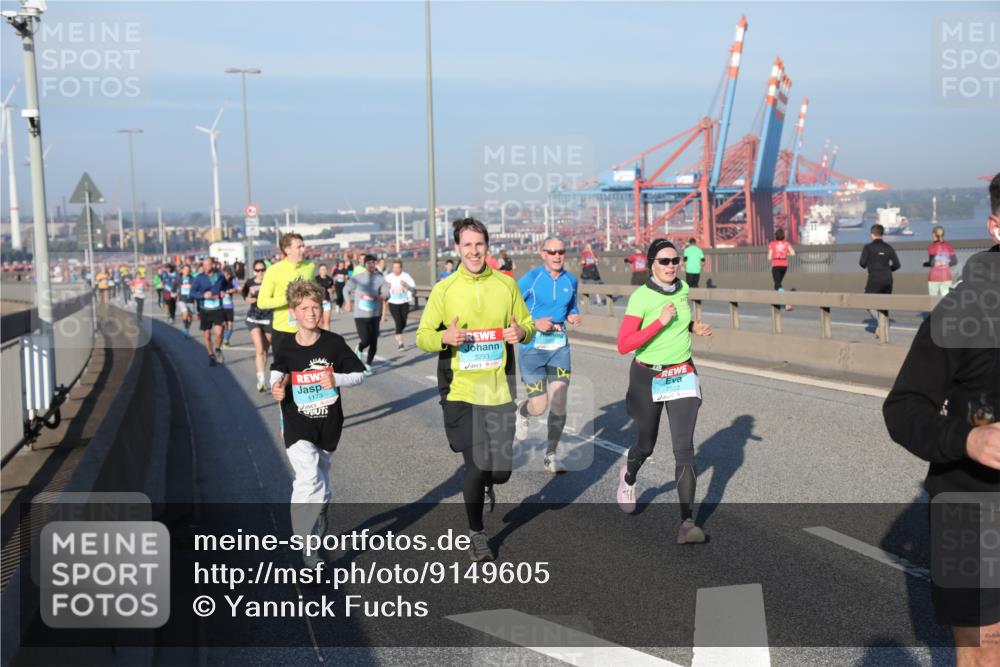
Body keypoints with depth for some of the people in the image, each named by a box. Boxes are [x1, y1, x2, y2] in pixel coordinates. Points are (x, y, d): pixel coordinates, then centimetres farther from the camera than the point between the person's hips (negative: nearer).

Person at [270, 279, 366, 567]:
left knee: (321, 482, 16)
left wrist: (336, 379, -19)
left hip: (328, 424, 2)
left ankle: (317, 529, 42)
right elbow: (277, 372, 13)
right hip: (298, 426, -2)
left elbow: (358, 374, -1)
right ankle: (306, 546, -9)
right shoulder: (286, 348, -5)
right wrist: (277, 387, -8)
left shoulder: (334, 343, -6)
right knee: (309, 481, -19)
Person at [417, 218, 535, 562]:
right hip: (461, 391, -2)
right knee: (476, 466, -4)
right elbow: (422, 336, 2)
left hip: (500, 391, 2)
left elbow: (528, 325, 13)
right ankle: (476, 533, 22)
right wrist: (445, 337, -19)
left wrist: (521, 332, -11)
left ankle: (486, 483, 43)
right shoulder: (443, 289, 0)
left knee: (500, 471, 3)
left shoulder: (506, 283, 5)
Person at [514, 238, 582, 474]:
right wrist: (534, 323, -19)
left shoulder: (570, 280, 4)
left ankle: (550, 456, 12)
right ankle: (521, 412, 34)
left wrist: (573, 316, 0)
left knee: (559, 404, -3)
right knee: (539, 407, -4)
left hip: (559, 347, 4)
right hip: (533, 348, -4)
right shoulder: (531, 279, -10)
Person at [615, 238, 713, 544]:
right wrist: (660, 322, -27)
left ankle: (687, 524, -10)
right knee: (646, 444, 14)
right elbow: (623, 345, -22)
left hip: (683, 375, 3)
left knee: (684, 447, -9)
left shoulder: (683, 288, 1)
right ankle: (629, 476, 51)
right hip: (648, 377, -3)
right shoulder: (641, 297, -16)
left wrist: (692, 327, 4)